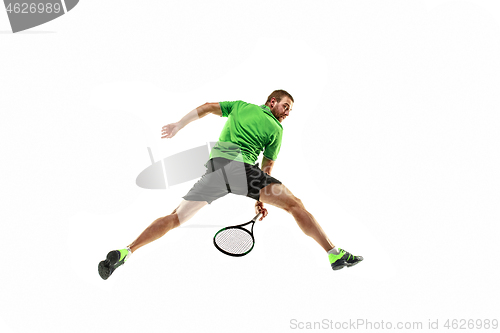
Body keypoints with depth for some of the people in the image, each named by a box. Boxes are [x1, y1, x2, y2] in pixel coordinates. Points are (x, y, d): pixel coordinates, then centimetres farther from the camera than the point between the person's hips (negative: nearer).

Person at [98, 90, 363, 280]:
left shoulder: (240, 105, 27)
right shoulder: (276, 129, 16)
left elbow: (207, 107, 23)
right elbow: (266, 169, 15)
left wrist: (178, 126, 28)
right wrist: (261, 199, 22)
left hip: (214, 164, 5)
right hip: (240, 166, -4)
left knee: (175, 218, 12)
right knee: (295, 205, -1)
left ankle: (125, 252, 2)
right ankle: (335, 255, -8)